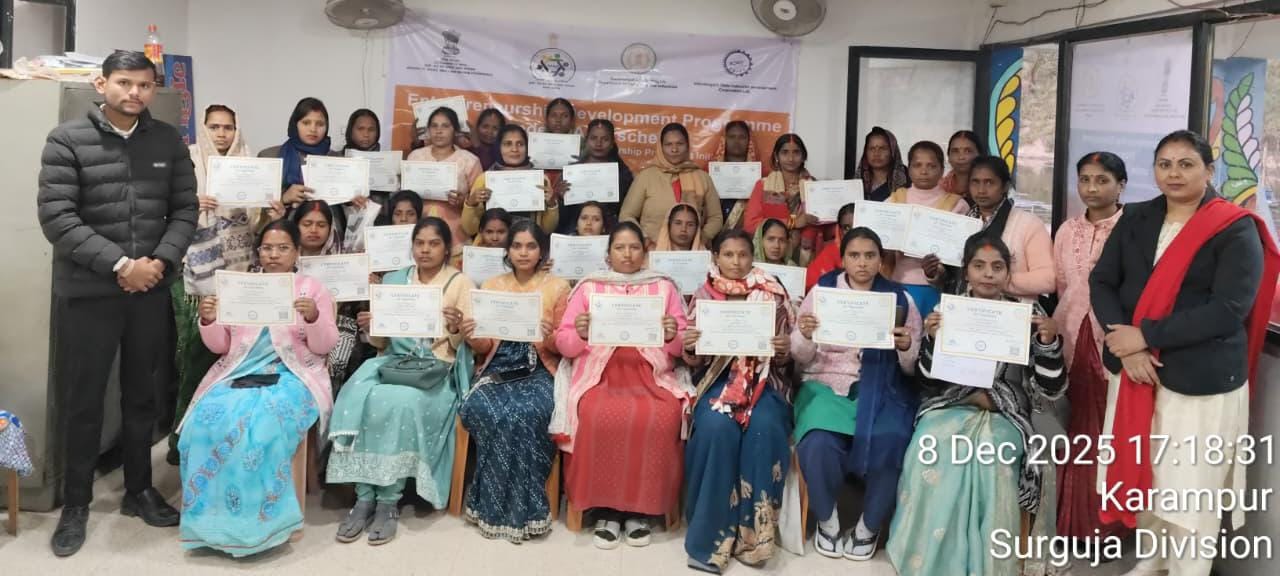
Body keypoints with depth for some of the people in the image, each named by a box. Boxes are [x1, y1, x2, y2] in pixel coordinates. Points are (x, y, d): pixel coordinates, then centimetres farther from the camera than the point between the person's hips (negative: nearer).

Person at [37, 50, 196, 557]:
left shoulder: (168, 141, 5)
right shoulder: (67, 139, -6)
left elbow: (185, 210, 4)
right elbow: (56, 217, -12)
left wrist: (161, 261, -12)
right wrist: (119, 265, -18)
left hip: (152, 290, 3)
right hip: (86, 292, -3)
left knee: (142, 395, 14)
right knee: (82, 400, 6)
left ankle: (139, 491, 29)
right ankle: (76, 504, 20)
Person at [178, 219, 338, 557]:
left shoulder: (313, 288, 9)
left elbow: (324, 347, 1)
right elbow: (220, 346, 15)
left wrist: (314, 318, -18)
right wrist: (208, 322, -5)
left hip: (291, 375, -3)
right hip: (238, 373, 3)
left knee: (262, 425, -33)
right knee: (209, 420, -28)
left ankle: (258, 522, -23)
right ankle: (212, 519, -17)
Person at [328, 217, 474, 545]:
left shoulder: (460, 282, 6)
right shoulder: (393, 280, 16)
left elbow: (467, 343, 1)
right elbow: (381, 342, 17)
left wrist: (456, 329, -20)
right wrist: (370, 329, -4)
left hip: (438, 368, -3)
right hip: (392, 361, 4)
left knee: (399, 403, -33)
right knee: (356, 396, -27)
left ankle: (389, 501, -22)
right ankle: (364, 498, -23)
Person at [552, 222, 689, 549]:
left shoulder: (664, 287, 14)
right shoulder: (588, 288, 13)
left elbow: (683, 347, 10)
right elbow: (563, 345, 8)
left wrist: (674, 336, -13)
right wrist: (579, 334, -14)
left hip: (652, 375, 1)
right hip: (600, 374, 0)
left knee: (661, 419, -31)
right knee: (602, 418, -33)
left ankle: (641, 509, -14)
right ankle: (605, 509, -16)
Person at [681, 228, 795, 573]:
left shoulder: (774, 295, 5)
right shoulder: (703, 296, 6)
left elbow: (785, 360, 8)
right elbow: (695, 360, 8)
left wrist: (785, 351, -15)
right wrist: (688, 349, -15)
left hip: (764, 379, 0)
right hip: (718, 378, 0)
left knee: (764, 427, -32)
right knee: (717, 427, -31)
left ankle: (752, 534, -21)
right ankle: (711, 536, -20)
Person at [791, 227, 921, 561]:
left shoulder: (900, 299, 8)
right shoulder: (822, 292, 6)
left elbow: (913, 368, 7)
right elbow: (801, 359, 6)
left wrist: (907, 349, -15)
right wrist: (804, 336, -16)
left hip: (881, 389, 1)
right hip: (827, 384, 0)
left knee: (889, 443, -30)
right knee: (818, 444, -31)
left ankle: (869, 527, -4)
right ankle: (827, 521, -2)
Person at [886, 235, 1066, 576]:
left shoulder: (1027, 314, 7)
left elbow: (1049, 391, 3)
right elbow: (929, 383, 6)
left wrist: (1049, 342, -13)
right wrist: (932, 339, -10)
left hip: (1004, 415, 0)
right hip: (949, 407, 1)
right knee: (932, 452, -32)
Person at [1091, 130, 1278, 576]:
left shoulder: (1236, 231, -7)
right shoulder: (1135, 220, 8)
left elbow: (1229, 310, -16)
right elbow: (1101, 283, 2)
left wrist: (1145, 336, -18)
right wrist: (1126, 347, -14)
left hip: (1201, 380, -5)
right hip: (1136, 372, 5)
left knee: (1190, 488, -1)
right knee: (1143, 476, 14)